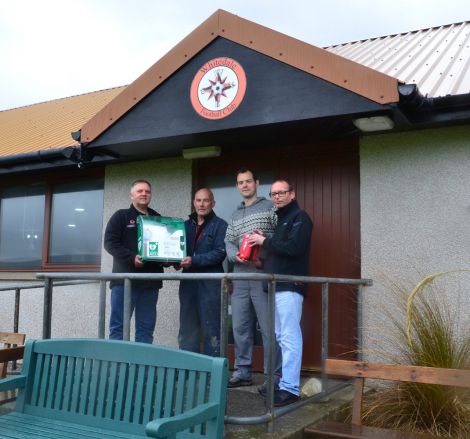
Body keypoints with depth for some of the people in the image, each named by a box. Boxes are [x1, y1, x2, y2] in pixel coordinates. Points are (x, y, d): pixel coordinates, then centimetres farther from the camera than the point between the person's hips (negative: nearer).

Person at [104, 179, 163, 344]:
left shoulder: (158, 219, 16)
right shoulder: (121, 216, 5)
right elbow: (110, 242, -5)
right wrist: (132, 258, -18)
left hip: (150, 281, 4)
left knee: (146, 327, 6)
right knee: (118, 325, -3)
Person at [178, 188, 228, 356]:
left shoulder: (220, 225, 1)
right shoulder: (186, 225, 17)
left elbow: (220, 253, -11)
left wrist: (194, 260, -18)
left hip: (210, 283, -5)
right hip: (188, 282, 5)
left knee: (211, 329, -2)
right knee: (187, 329, 9)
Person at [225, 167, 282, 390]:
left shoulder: (269, 207, 2)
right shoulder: (235, 215, 20)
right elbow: (228, 243, 13)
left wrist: (264, 258, -18)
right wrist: (236, 255, -8)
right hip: (240, 277, 6)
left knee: (269, 328, -4)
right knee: (240, 327, 10)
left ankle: (273, 377, 3)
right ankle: (242, 371, 21)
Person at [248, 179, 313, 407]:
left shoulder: (299, 217, -5)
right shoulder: (278, 218, 22)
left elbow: (294, 247, -19)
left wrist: (264, 241, -11)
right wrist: (264, 260, 5)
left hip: (290, 285, -9)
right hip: (275, 285, 9)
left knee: (290, 337, -10)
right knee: (280, 336, 12)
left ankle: (290, 388, -8)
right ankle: (281, 381, 20)